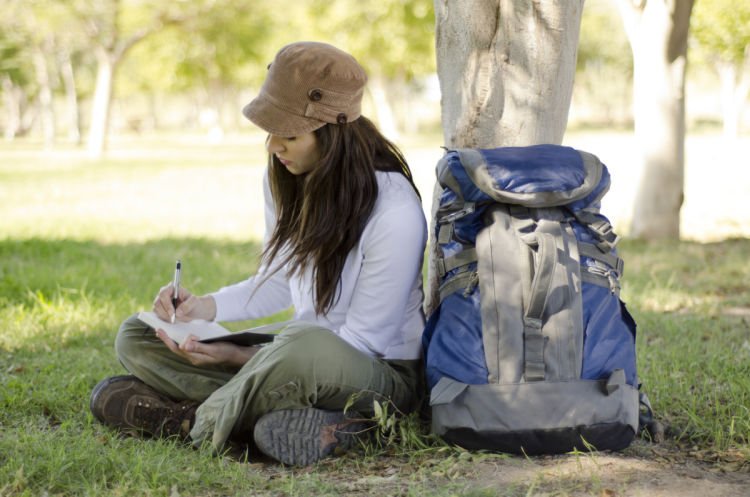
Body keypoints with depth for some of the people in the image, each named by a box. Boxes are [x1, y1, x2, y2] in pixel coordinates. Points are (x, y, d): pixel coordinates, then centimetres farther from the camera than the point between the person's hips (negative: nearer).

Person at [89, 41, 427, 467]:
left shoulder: (395, 212, -22)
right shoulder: (286, 180, 1)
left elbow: (360, 342, -19)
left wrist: (238, 356, -20)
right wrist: (203, 308, -4)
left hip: (382, 373, -8)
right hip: (301, 353, 8)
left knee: (308, 346, -44)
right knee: (135, 337, -2)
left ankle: (200, 425, -19)